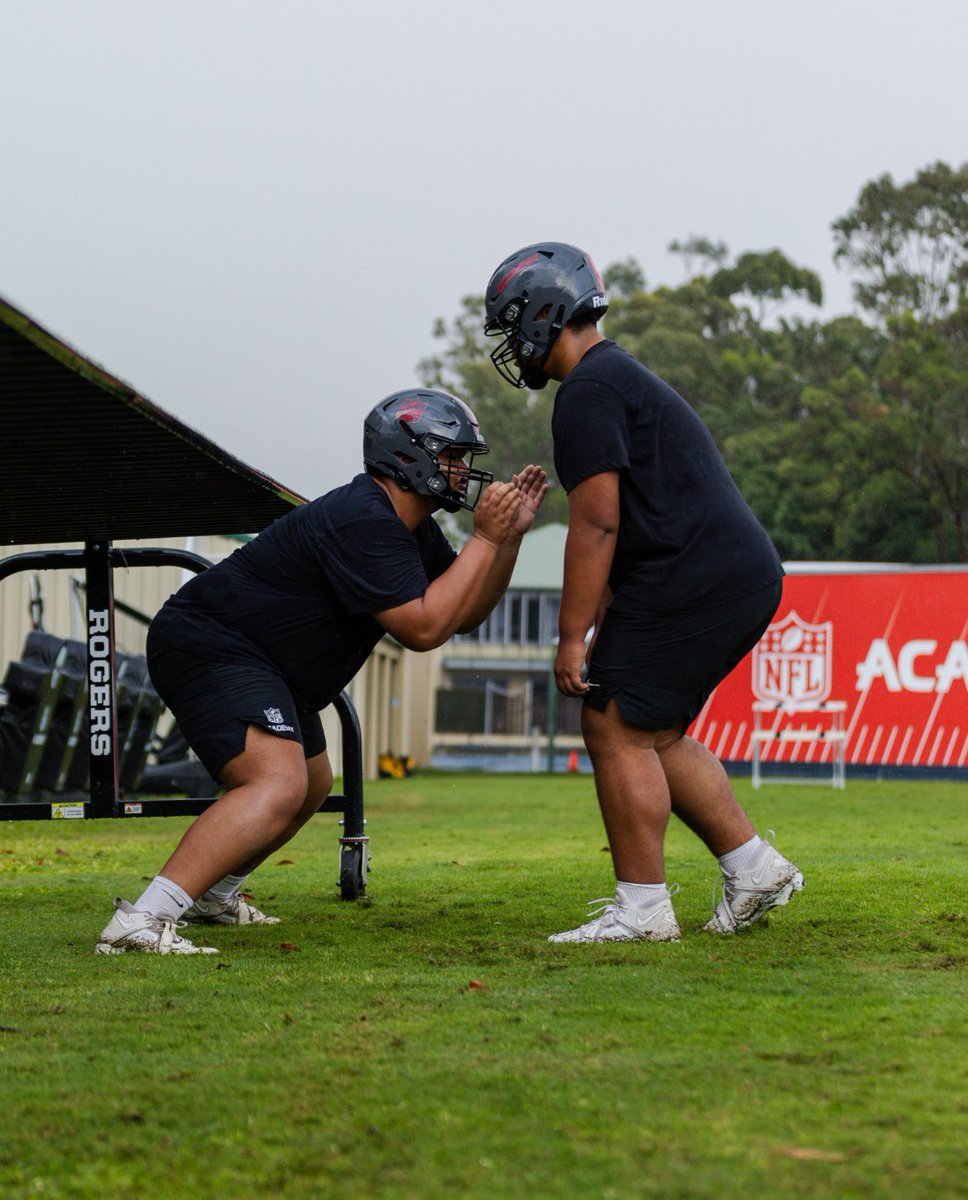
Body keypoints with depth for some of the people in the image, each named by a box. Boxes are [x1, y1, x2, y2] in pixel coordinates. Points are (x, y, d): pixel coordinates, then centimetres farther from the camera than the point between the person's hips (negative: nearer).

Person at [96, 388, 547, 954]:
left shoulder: (410, 527, 9)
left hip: (262, 664, 12)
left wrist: (511, 533, 2)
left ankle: (212, 895, 44)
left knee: (312, 784, 28)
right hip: (207, 647, -12)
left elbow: (467, 613, 14)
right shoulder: (362, 522, -24)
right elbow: (422, 627, -27)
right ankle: (142, 922, -39)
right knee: (278, 785, -29)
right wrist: (485, 538, -23)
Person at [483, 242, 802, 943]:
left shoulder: (588, 392, -8)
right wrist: (602, 633, 23)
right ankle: (753, 867, 15)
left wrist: (571, 639, -11)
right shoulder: (625, 378, 25)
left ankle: (643, 909, -2)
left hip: (696, 581, -10)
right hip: (748, 576, 10)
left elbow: (596, 525, -14)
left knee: (617, 729, -5)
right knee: (655, 733, 17)